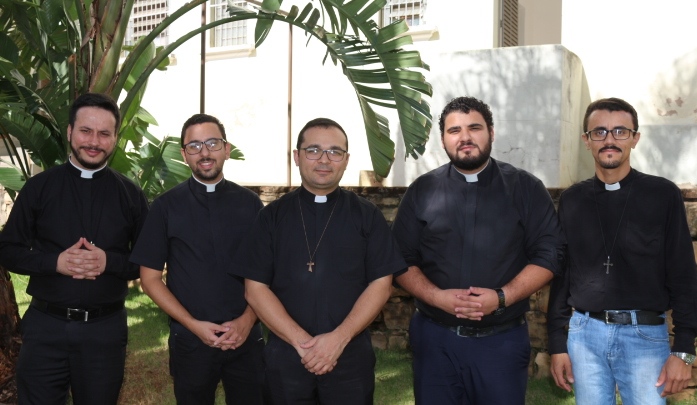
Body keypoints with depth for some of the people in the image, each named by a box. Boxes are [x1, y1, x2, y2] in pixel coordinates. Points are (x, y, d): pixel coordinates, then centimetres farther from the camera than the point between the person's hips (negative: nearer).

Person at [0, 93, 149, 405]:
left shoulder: (131, 195, 2)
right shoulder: (39, 187, 1)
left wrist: (109, 261, -16)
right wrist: (56, 261, -16)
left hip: (106, 329, 1)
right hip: (45, 326, 0)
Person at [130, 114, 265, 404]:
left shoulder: (250, 204, 2)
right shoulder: (166, 206, -1)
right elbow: (150, 278, -1)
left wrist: (247, 320, -9)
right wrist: (193, 325, -10)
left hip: (246, 339, 1)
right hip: (190, 341, -1)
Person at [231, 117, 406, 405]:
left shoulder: (367, 215, 2)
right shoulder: (272, 216, 3)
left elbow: (380, 284, -3)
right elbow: (256, 288, -2)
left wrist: (339, 339, -14)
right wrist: (301, 341, -13)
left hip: (350, 357, 0)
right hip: (286, 357, 1)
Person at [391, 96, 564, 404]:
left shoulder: (526, 188, 1)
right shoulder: (422, 191, 4)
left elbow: (548, 255, -2)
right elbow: (401, 260, 3)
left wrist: (502, 297, -16)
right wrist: (438, 297, -14)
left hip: (502, 340, -1)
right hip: (435, 338, 1)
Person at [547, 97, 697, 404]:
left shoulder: (663, 195, -1)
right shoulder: (571, 200, 5)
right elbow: (561, 273, 8)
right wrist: (557, 343, 6)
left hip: (646, 335, -2)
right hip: (584, 333, 2)